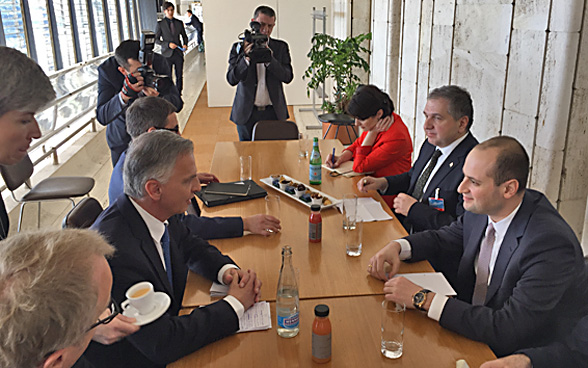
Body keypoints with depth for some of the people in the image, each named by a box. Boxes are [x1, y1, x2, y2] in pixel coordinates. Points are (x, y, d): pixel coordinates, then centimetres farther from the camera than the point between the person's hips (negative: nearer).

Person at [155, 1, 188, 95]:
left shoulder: (179, 23, 8)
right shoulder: (160, 24, -1)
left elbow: (184, 36, 17)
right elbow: (156, 39, -1)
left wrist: (185, 44, -4)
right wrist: (168, 44, -15)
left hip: (178, 53, 3)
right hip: (167, 54, -3)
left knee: (179, 76, 8)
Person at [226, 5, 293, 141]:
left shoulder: (281, 47, 3)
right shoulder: (239, 47, 0)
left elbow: (288, 77, -7)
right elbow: (231, 79, -10)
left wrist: (268, 59, -21)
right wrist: (246, 58, -25)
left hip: (274, 113, 1)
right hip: (247, 114, -1)